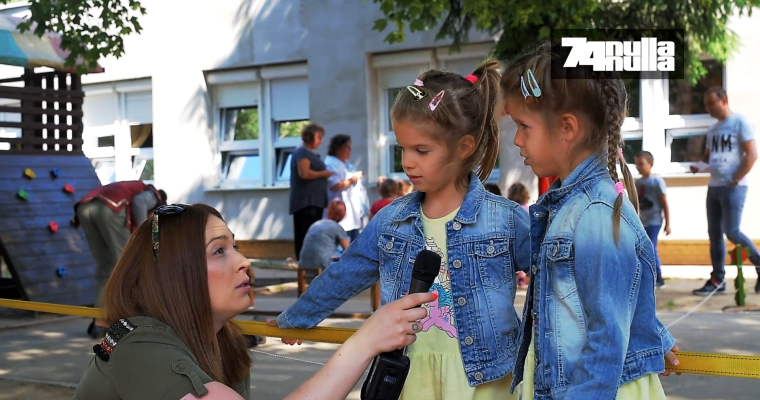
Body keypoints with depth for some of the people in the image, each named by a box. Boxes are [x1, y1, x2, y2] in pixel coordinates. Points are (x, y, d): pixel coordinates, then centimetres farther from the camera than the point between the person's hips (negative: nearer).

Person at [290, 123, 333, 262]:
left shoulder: (310, 153, 23)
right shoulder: (302, 152, -8)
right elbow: (304, 173, -20)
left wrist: (325, 174, 13)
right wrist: (324, 173, -10)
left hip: (314, 201, 10)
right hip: (306, 202, -10)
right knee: (306, 235, -13)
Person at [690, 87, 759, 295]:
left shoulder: (741, 122, -5)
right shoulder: (712, 129, 16)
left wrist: (735, 181, -15)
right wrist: (699, 166, 3)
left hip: (733, 188, -7)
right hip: (713, 187, 8)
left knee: (732, 232, -11)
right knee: (714, 234, 5)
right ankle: (717, 280, 10)